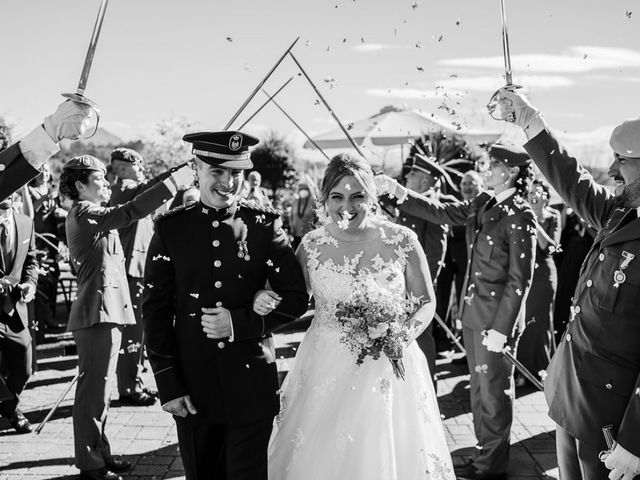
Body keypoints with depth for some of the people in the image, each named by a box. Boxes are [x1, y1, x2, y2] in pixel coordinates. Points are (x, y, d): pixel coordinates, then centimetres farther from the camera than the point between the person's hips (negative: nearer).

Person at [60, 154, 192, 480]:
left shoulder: (88, 215, 20)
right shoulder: (83, 213, -13)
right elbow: (129, 213, -26)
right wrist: (174, 182, -26)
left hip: (107, 310, 11)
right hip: (98, 310, -11)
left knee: (98, 388, 17)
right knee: (94, 389, -4)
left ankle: (99, 453, 27)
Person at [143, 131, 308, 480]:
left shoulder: (264, 224, -2)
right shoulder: (171, 228, -1)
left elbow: (296, 298, -1)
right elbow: (155, 311, 1)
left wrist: (240, 323, -15)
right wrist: (168, 385, -3)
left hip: (252, 386, -1)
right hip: (192, 387, 1)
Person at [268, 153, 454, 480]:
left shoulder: (402, 241, -8)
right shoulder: (311, 245, -2)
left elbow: (426, 302, 2)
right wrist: (263, 299, -10)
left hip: (389, 370, -1)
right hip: (325, 373, 2)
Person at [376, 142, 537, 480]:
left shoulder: (520, 217, -17)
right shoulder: (482, 205, 6)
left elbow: (519, 280, -17)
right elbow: (441, 212, 8)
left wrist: (501, 328, -18)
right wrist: (396, 190, -2)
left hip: (496, 317, -7)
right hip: (473, 313, 7)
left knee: (494, 389, 6)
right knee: (480, 386, 17)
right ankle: (486, 451, 32)